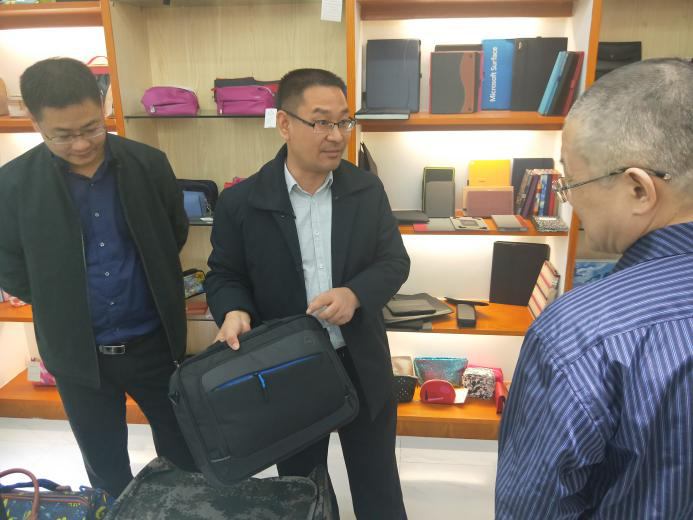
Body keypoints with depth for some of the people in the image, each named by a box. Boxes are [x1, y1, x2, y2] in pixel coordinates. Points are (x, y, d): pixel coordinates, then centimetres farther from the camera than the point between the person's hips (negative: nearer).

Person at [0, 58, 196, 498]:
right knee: (106, 472, 20)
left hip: (153, 343, 0)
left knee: (184, 457, 18)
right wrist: (62, 305, 0)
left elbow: (177, 231, 6)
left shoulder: (149, 164, -9)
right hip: (78, 354, 0)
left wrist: (149, 285, 6)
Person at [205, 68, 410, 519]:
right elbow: (224, 276, -1)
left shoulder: (367, 190, -5)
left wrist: (355, 293, -21)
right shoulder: (240, 202, -11)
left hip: (361, 364, 2)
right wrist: (234, 311, -23)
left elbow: (395, 261, -2)